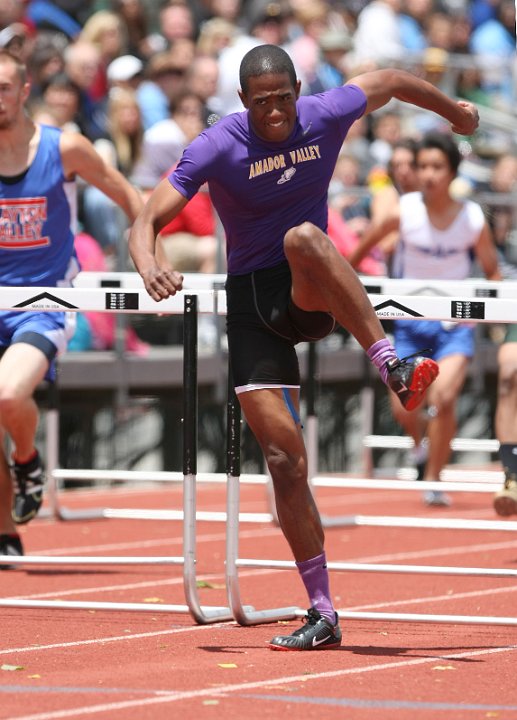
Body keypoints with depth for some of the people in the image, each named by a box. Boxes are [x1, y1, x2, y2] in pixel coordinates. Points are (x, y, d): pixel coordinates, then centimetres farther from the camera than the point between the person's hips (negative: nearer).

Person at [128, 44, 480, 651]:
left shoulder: (326, 116, -5)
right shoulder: (217, 148, -11)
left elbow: (389, 81, 15)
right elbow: (147, 220, -16)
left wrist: (453, 110, 32)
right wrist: (149, 267, -38)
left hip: (313, 296, 0)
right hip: (249, 303, 0)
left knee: (303, 237, -36)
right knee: (284, 456, -9)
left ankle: (392, 367, -41)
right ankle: (322, 616, -2)